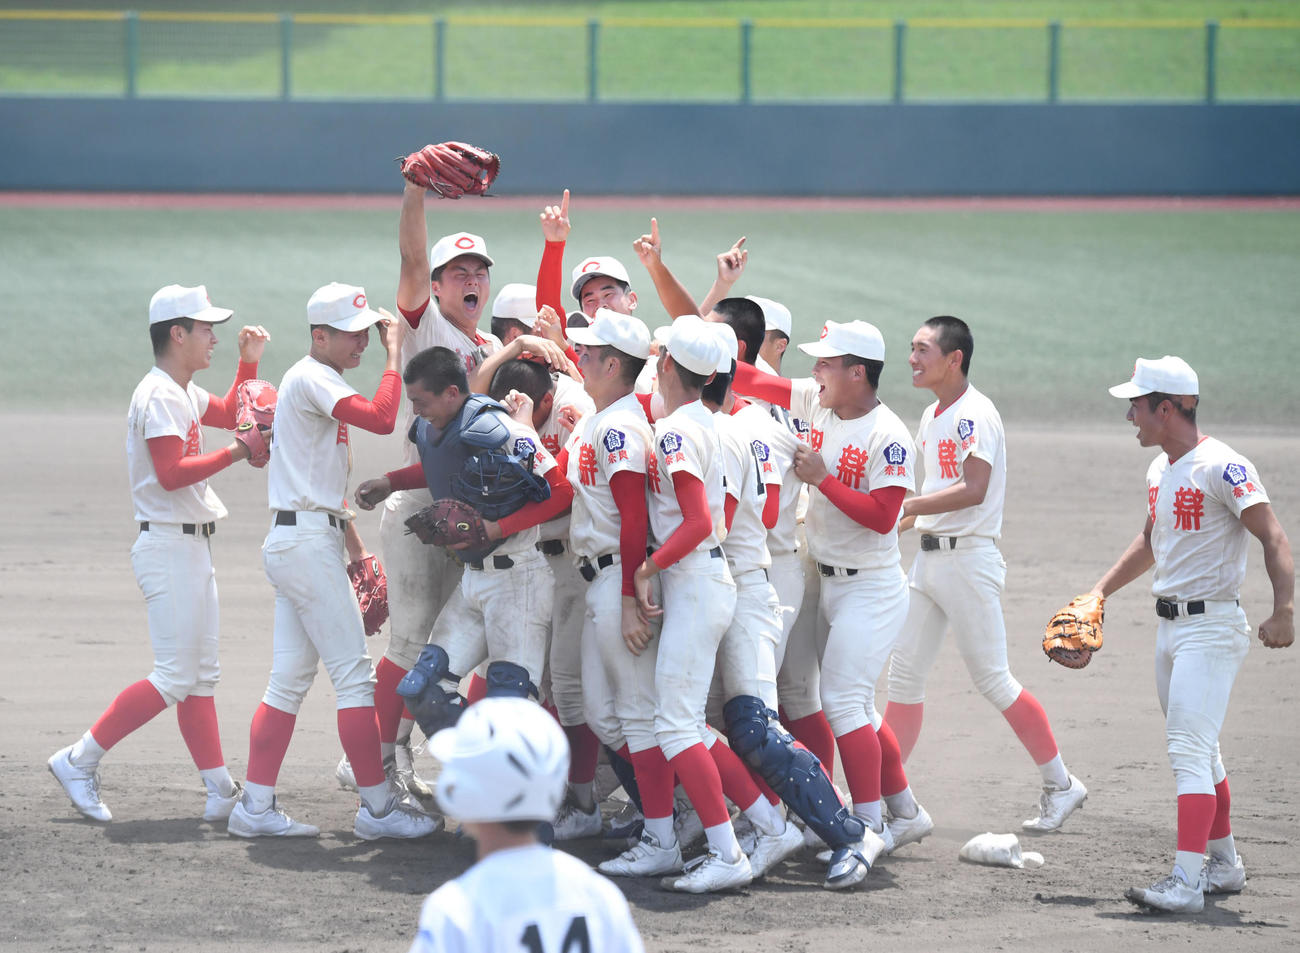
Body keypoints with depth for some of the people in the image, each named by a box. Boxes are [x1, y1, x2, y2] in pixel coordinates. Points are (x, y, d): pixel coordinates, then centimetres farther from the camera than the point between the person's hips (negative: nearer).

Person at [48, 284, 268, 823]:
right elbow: (171, 474, -25)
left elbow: (229, 414, 35)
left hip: (191, 546, 11)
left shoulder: (185, 394, 15)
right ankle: (79, 761, -6)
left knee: (201, 676, 8)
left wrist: (248, 362, 22)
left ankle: (222, 793, 8)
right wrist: (236, 453, -23)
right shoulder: (159, 395, -16)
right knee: (175, 678, -11)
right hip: (169, 544, -11)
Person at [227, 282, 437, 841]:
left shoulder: (321, 382, 20)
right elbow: (381, 419, -27)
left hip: (299, 541, 10)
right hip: (308, 539, -10)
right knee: (352, 671, -7)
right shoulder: (311, 378, -12)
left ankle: (256, 805, 7)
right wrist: (394, 354, -17)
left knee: (290, 678, 8)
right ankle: (378, 806, -5)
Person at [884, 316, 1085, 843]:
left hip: (968, 559, -9)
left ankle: (1060, 784, 11)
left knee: (993, 679, -3)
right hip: (929, 557, 9)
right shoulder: (932, 416, 14)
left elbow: (973, 490, -26)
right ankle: (898, 808, 3)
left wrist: (908, 505, -25)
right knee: (904, 674, 3)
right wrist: (900, 515, 12)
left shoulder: (973, 414, -15)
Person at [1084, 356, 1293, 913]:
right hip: (1170, 624, 9)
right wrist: (1100, 591, 26)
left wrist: (1283, 612, -34)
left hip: (1212, 626, -9)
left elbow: (1274, 539, -22)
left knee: (1190, 748, -16)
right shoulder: (1160, 469, 11)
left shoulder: (1221, 468, -17)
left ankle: (1186, 881, -21)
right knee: (1193, 750, 16)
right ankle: (1224, 864, 27)